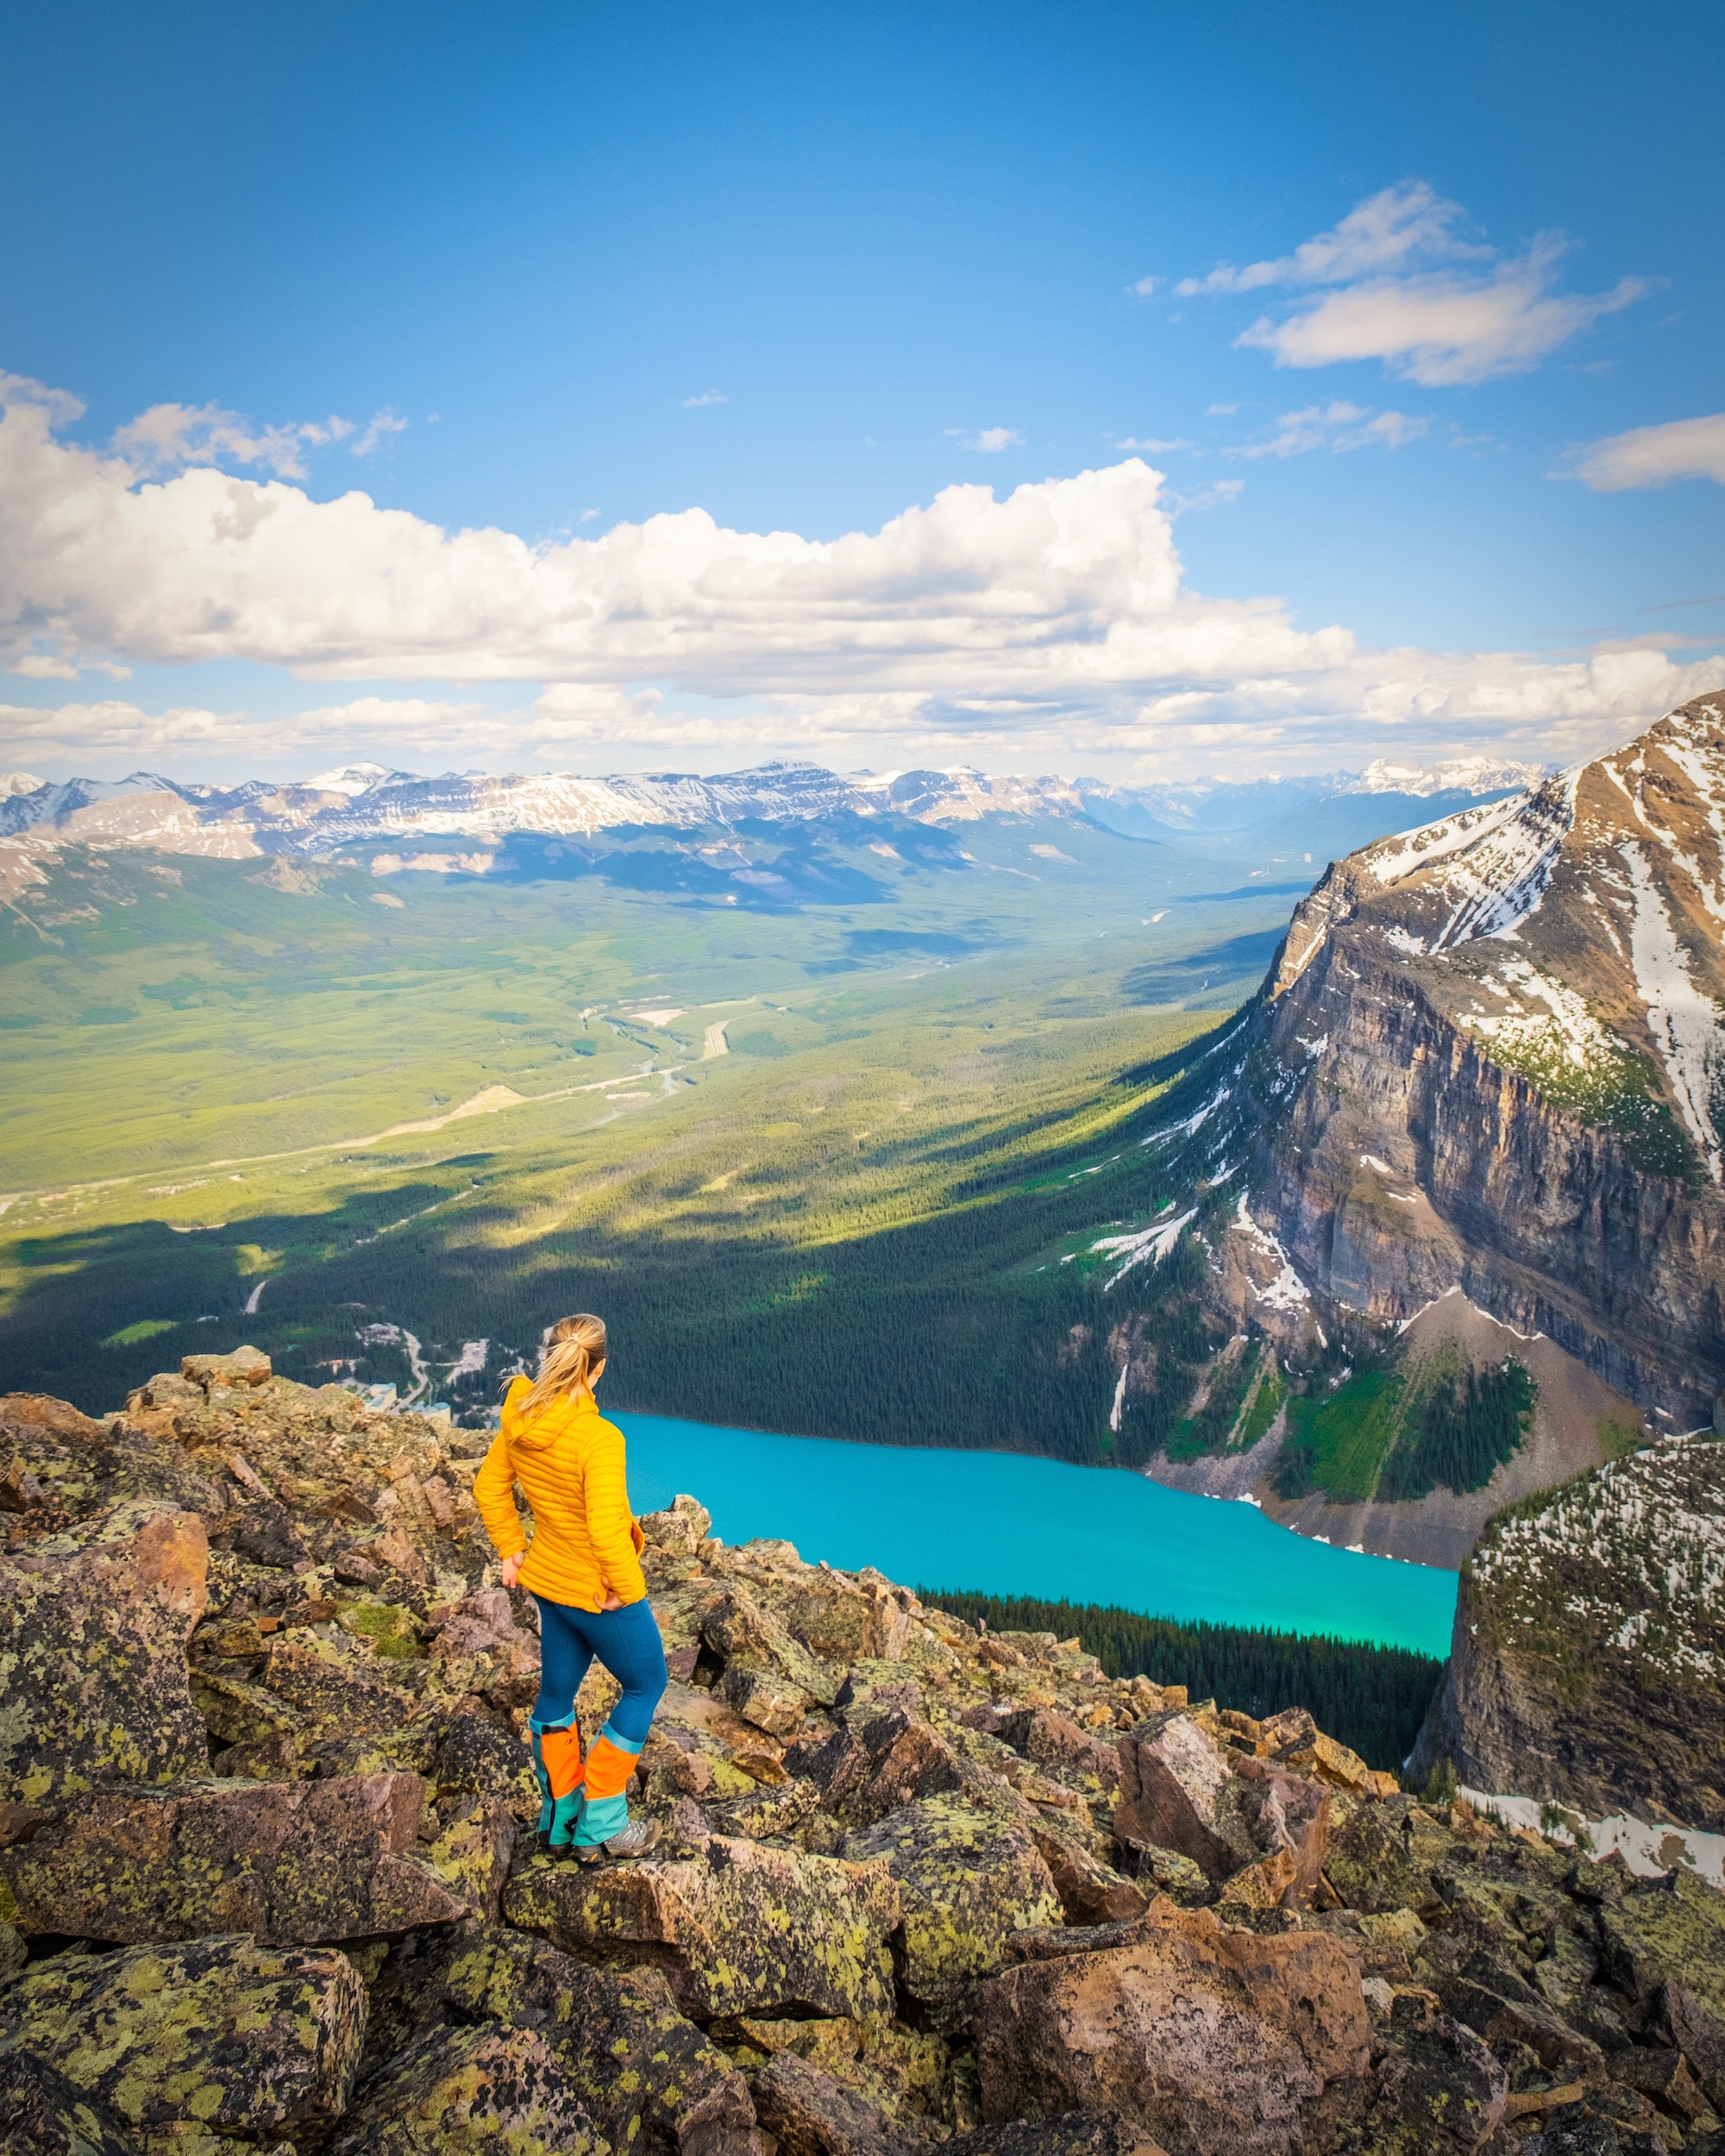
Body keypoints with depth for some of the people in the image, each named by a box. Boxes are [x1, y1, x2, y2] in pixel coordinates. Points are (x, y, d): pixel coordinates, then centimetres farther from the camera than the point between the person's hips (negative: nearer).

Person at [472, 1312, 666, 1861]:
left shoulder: (521, 1419, -7)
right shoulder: (597, 1437, -30)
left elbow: (489, 1489, 6)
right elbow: (606, 1529, -31)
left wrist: (511, 1550, 14)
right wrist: (630, 1588, -17)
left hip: (548, 1580, 7)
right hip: (600, 1590, -7)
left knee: (556, 1691, 23)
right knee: (645, 1686, 14)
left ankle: (559, 1816, 40)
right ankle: (599, 1827, 17)